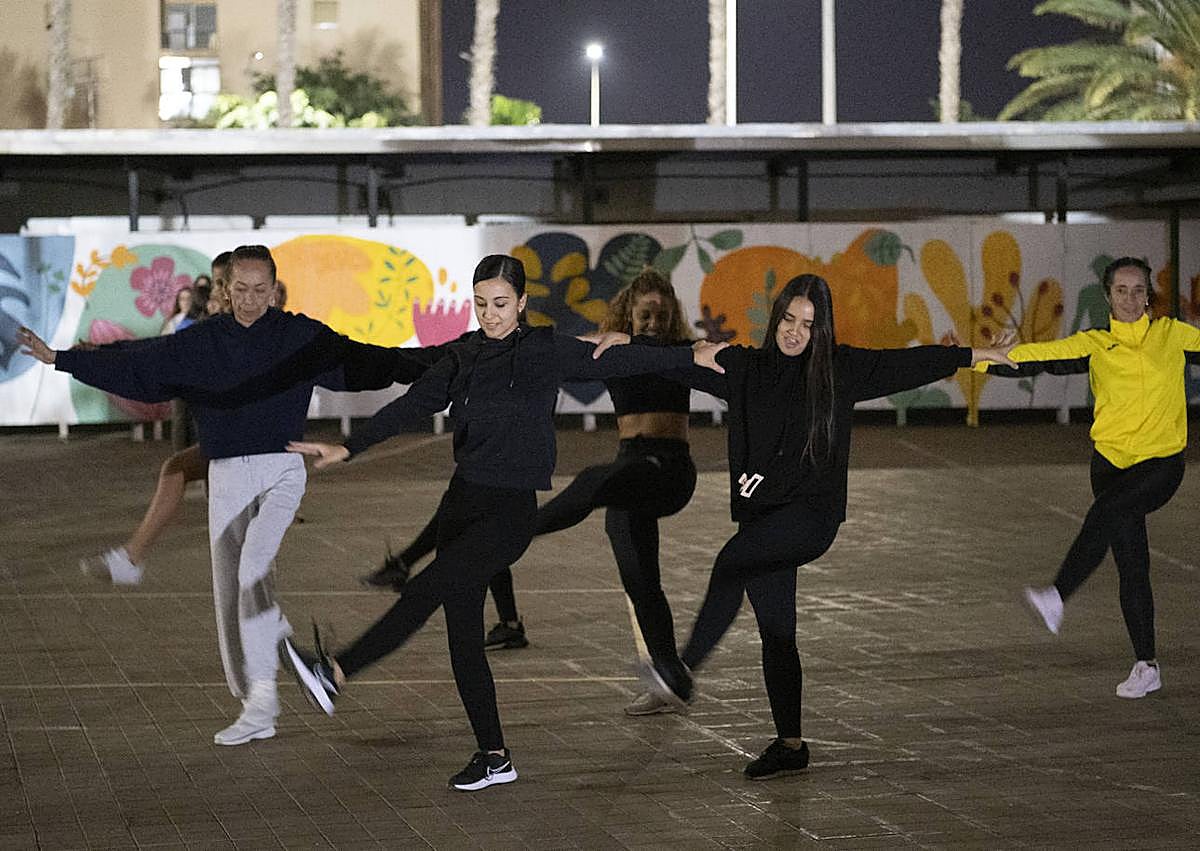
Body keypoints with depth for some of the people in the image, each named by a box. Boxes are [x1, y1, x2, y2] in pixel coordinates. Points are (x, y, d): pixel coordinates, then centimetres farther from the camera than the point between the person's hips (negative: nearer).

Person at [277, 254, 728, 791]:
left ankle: (337, 672, -32)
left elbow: (616, 361, -9)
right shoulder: (463, 356, 11)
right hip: (463, 501, 6)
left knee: (428, 589, -24)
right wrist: (348, 448, 14)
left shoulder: (544, 351, -4)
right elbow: (411, 405, 16)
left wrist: (693, 357, -18)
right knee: (462, 634, 4)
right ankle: (493, 756, 12)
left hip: (511, 509, -6)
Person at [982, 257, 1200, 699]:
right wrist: (980, 360, -17)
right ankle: (1146, 666, 9)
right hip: (1112, 461, 1)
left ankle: (1058, 596, -36)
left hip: (1162, 462, -1)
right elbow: (1041, 356, -5)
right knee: (1132, 565, 0)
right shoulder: (1094, 345, 5)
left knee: (1108, 511, -31)